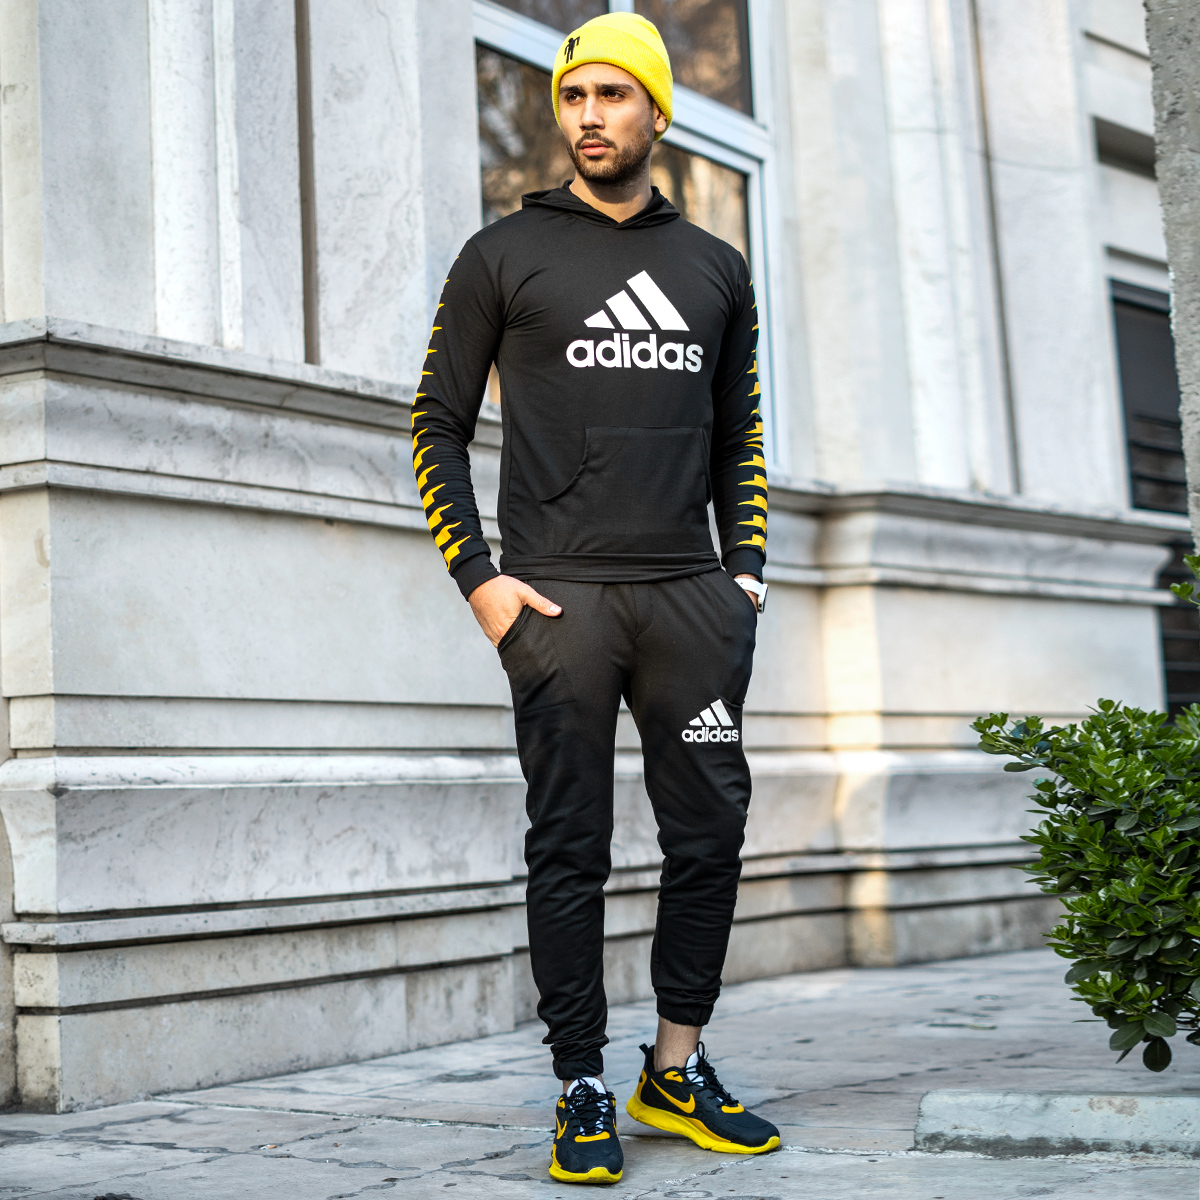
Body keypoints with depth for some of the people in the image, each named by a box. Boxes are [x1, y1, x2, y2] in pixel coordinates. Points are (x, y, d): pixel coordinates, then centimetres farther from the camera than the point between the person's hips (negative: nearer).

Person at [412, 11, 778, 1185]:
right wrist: (478, 578, -6)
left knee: (710, 831, 3)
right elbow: (437, 427, 5)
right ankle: (582, 1090, 7)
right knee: (570, 847, -1)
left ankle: (678, 1069, 17)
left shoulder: (714, 268, 16)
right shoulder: (503, 255, 6)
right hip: (559, 594, -3)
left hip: (689, 594, 3)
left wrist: (746, 570, 9)